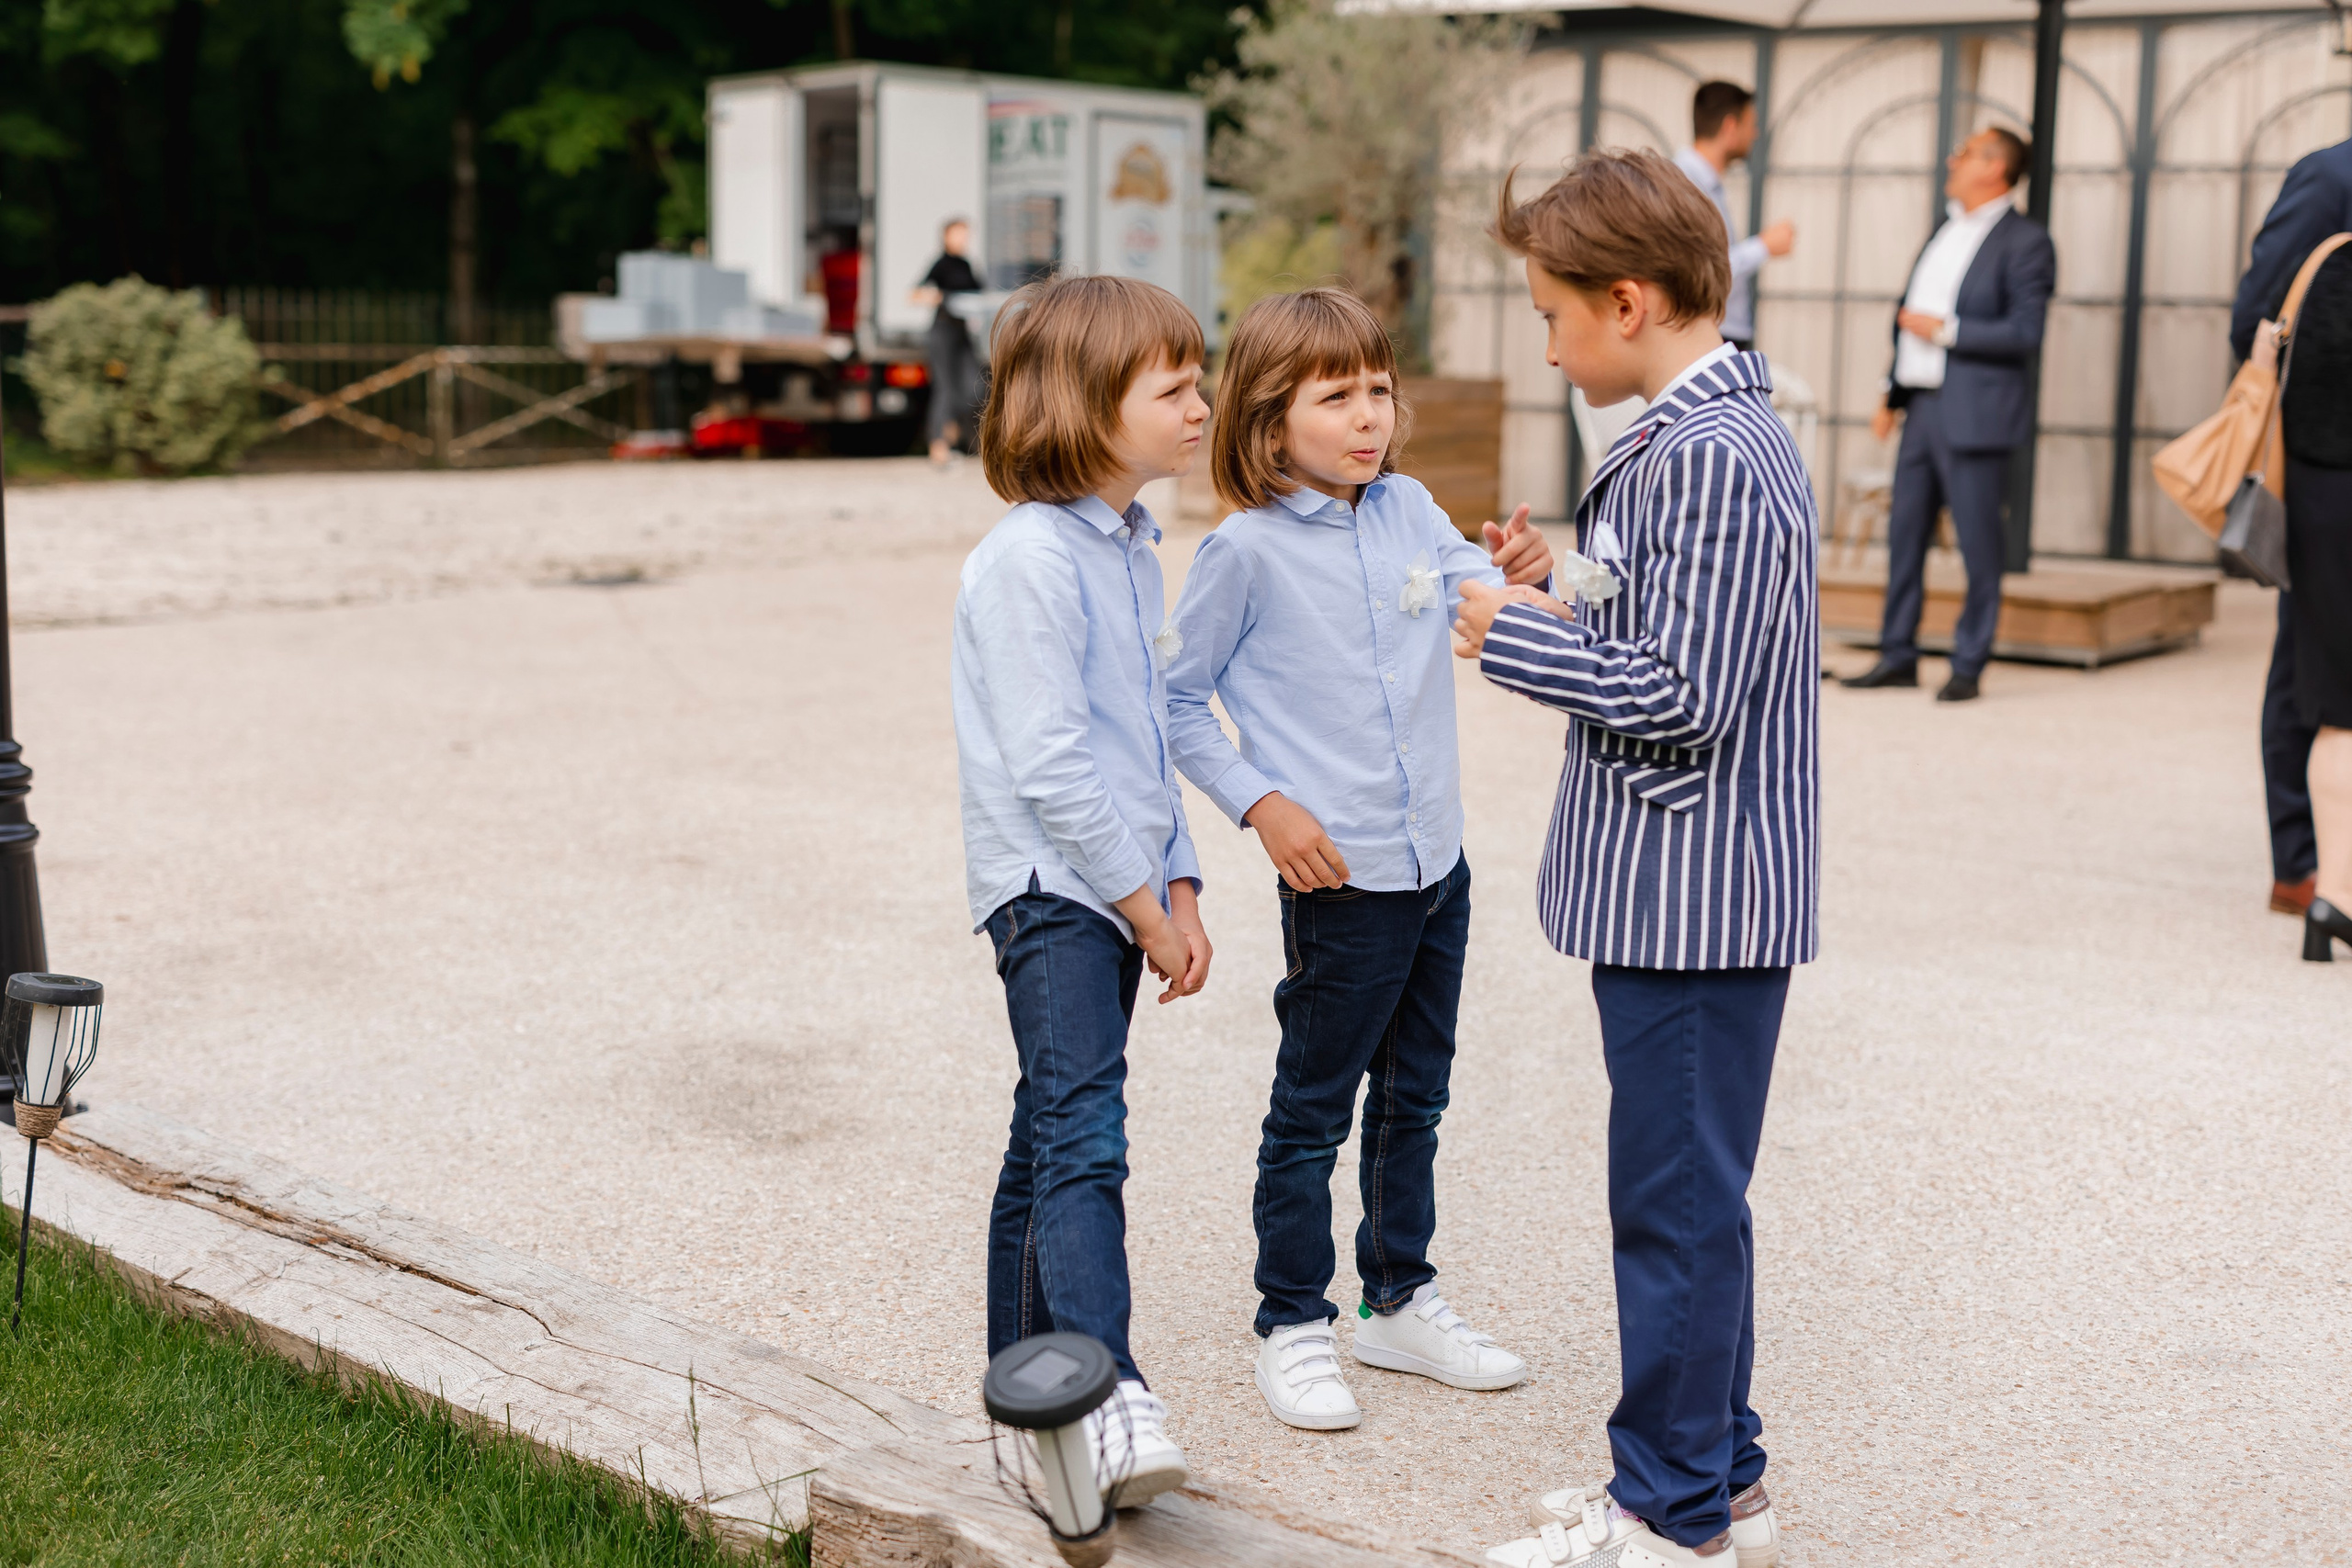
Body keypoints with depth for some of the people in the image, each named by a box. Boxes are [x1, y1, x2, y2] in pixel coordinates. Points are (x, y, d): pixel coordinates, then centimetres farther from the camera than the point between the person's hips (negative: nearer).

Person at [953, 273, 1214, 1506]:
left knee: (1054, 1135, 14)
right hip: (1051, 889, -9)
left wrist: (1179, 891, 10)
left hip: (1120, 890, 9)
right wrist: (1142, 906, -13)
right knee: (1084, 1131, -18)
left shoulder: (1132, 547, 14)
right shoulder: (1030, 557, -15)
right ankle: (1105, 1397, -23)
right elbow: (1047, 765, -18)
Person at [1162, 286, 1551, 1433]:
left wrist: (1519, 572, -11)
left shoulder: (1409, 511, 2)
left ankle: (1400, 1300, 34)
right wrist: (1260, 803, -14)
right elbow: (1177, 701, -6)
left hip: (1437, 861, 6)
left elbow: (1482, 596, 12)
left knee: (1414, 1098, 18)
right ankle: (1294, 1327, 21)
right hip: (1340, 876, -6)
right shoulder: (1248, 549, -12)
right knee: (1313, 1110, 6)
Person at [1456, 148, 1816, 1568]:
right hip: (1688, 893, 10)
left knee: (1678, 1201, 1)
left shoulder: (1708, 458, -20)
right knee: (1692, 1196, 18)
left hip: (1696, 899, -10)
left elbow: (1688, 695, -24)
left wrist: (1516, 639, -13)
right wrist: (1561, 612, 8)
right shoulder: (1720, 433, 13)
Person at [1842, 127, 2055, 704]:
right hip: (1924, 406, 8)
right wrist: (1892, 395, 18)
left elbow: (2025, 333, -15)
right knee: (1904, 532, 9)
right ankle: (1898, 657, 17)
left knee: (1978, 543, -2)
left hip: (1973, 415, -8)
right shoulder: (1946, 230, 17)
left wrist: (1946, 330, -15)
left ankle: (1968, 667, 5)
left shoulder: (2025, 241, -7)